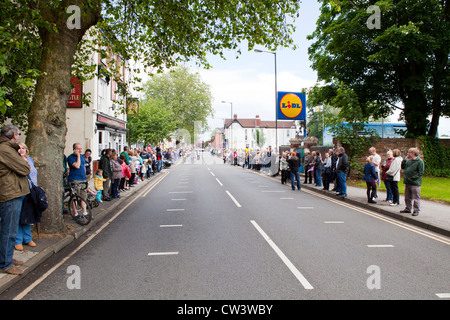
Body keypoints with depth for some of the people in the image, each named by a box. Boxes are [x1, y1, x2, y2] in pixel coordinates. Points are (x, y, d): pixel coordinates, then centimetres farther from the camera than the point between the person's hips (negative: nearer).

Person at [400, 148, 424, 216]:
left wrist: (413, 178, -17)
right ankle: (408, 209, 26)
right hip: (407, 182, 8)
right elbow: (403, 167, 16)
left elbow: (420, 173, -13)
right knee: (407, 197, 15)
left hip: (415, 183, -8)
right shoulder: (409, 160, 11)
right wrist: (405, 159, 6)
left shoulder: (420, 161, -10)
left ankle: (416, 210, 6)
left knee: (416, 198, -1)